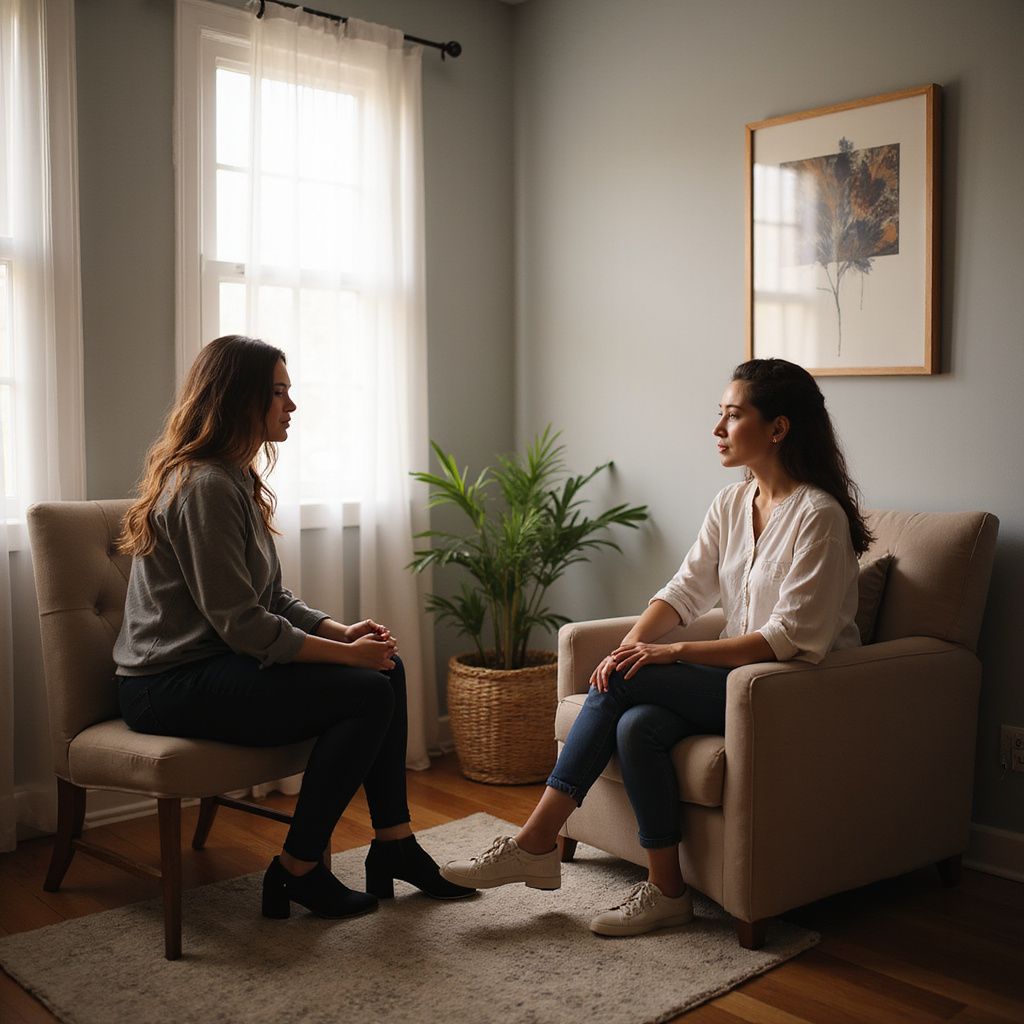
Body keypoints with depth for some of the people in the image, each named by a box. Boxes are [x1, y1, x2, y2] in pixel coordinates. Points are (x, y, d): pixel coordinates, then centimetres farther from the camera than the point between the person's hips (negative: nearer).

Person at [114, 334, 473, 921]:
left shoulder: (236, 480, 14)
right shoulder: (205, 487, -19)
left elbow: (274, 598, 14)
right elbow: (241, 625, -22)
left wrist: (343, 631, -2)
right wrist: (346, 653, -14)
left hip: (215, 663, 10)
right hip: (173, 685, -10)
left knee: (387, 668, 1)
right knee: (367, 693, -19)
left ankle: (394, 845, 8)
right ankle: (297, 872, -6)